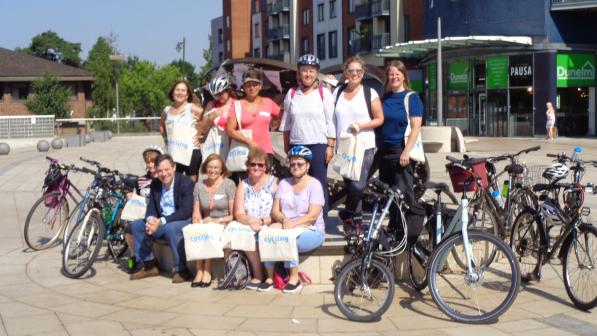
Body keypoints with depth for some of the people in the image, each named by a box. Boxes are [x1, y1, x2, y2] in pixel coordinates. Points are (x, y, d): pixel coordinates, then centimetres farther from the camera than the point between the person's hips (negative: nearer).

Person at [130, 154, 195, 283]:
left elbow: (186, 211, -23)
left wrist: (161, 221, -30)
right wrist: (151, 220, -19)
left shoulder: (186, 183, -15)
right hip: (160, 221, 7)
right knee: (136, 225, -5)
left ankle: (181, 270, -23)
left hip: (184, 221, -7)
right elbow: (151, 208, 7)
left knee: (170, 228, -37)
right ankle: (149, 266, 4)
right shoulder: (155, 184, 6)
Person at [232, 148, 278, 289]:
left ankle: (258, 276, -19)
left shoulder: (274, 183, 2)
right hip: (246, 227, 3)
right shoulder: (243, 185, 13)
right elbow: (238, 214, 2)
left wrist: (261, 222, -21)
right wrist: (249, 221, -20)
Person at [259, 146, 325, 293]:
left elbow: (313, 216, -13)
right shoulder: (284, 183, 13)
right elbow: (275, 211, 6)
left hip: (311, 231, -4)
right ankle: (270, 277, -16)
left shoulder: (314, 184, -3)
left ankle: (294, 278, -17)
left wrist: (293, 224, -24)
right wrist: (284, 220, -16)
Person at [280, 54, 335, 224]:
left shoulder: (324, 93, 1)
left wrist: (330, 146, -7)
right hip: (296, 146, 4)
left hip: (318, 146, -3)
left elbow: (330, 122, -1)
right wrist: (286, 146, 12)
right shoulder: (292, 94, 11)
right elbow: (286, 122, 15)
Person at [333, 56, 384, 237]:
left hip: (364, 147, -4)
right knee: (350, 186, 7)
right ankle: (356, 221, 18)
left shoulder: (370, 93, 0)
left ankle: (347, 215, 6)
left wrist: (361, 126, -14)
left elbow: (380, 119, 1)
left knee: (357, 185, -15)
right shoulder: (337, 92, 10)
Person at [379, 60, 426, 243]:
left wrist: (407, 151, -19)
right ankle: (394, 228, 20)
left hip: (402, 151, -6)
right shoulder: (384, 97, 13)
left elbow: (416, 126, -10)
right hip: (385, 150, 6)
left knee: (403, 191, -10)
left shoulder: (412, 97, -3)